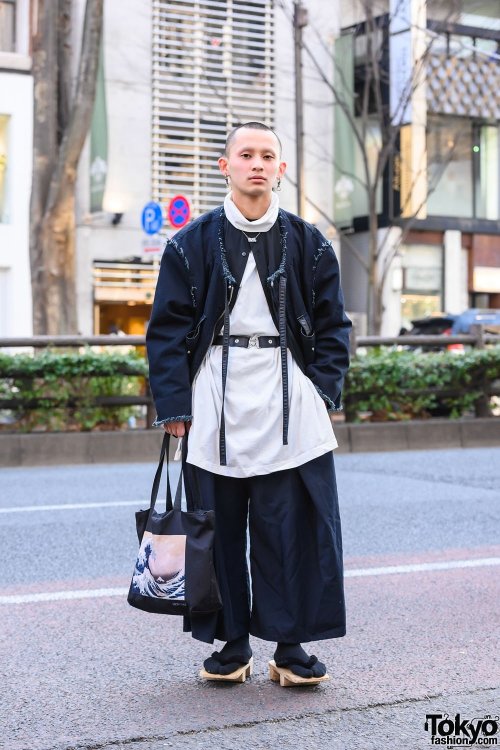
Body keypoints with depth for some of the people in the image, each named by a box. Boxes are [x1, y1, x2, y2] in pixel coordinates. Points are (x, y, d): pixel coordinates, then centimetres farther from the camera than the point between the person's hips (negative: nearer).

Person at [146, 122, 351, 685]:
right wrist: (173, 404, -4)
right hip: (216, 405, 0)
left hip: (290, 407, 0)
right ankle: (231, 642, 18)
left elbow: (332, 325, 11)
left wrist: (325, 391, 0)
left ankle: (291, 643, 13)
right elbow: (168, 328, 4)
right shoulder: (192, 244, 5)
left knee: (295, 524, 0)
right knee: (219, 526, 4)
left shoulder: (308, 244, 8)